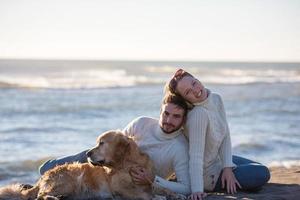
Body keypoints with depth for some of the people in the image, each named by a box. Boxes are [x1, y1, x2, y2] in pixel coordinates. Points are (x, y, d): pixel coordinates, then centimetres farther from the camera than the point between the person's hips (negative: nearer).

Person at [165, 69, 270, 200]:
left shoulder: (216, 99, -9)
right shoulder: (198, 114, -33)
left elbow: (225, 136, -6)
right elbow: (196, 155, -37)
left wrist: (228, 167, -15)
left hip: (218, 159, 8)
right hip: (208, 175, -8)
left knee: (260, 168, 22)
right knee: (262, 174, -9)